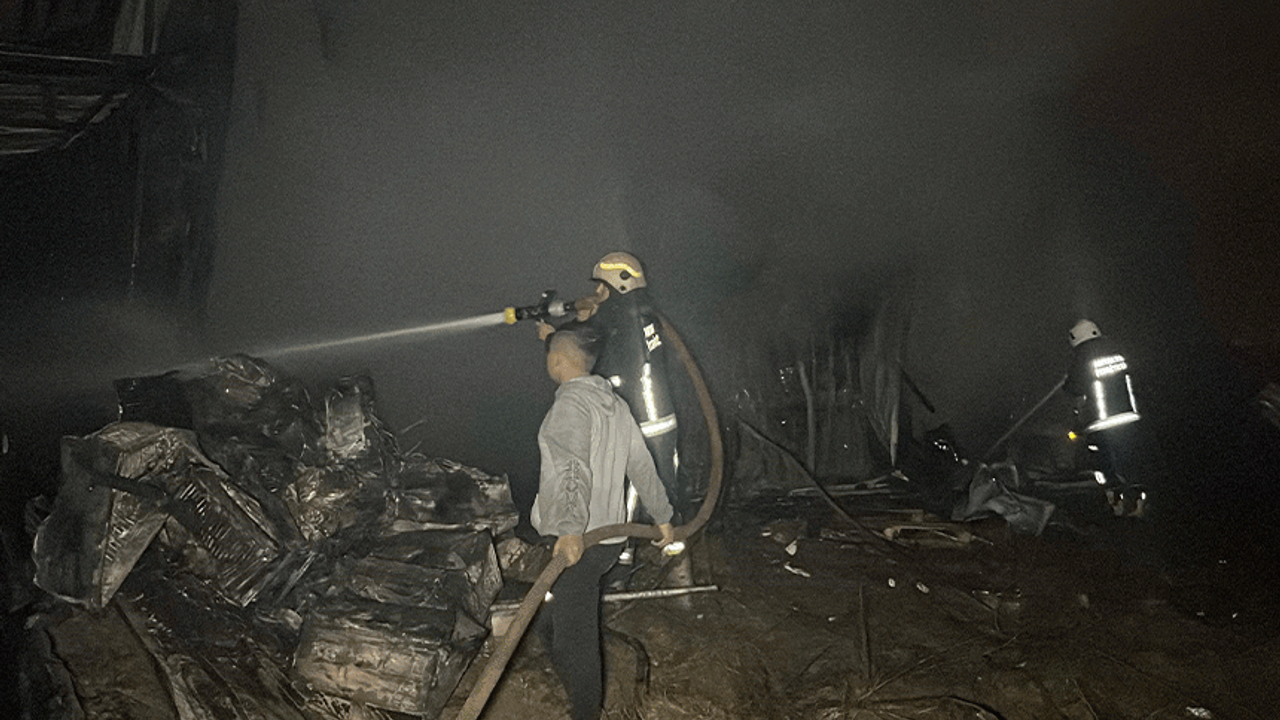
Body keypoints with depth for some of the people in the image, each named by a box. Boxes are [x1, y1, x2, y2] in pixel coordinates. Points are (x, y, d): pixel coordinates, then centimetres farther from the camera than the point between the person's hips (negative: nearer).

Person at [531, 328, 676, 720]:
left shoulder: (570, 404, -14)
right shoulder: (615, 404, 14)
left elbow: (574, 470, -30)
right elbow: (643, 466, 20)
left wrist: (570, 529, -42)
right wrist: (663, 517, 29)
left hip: (578, 541, -9)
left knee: (575, 637, 0)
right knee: (550, 625, 21)